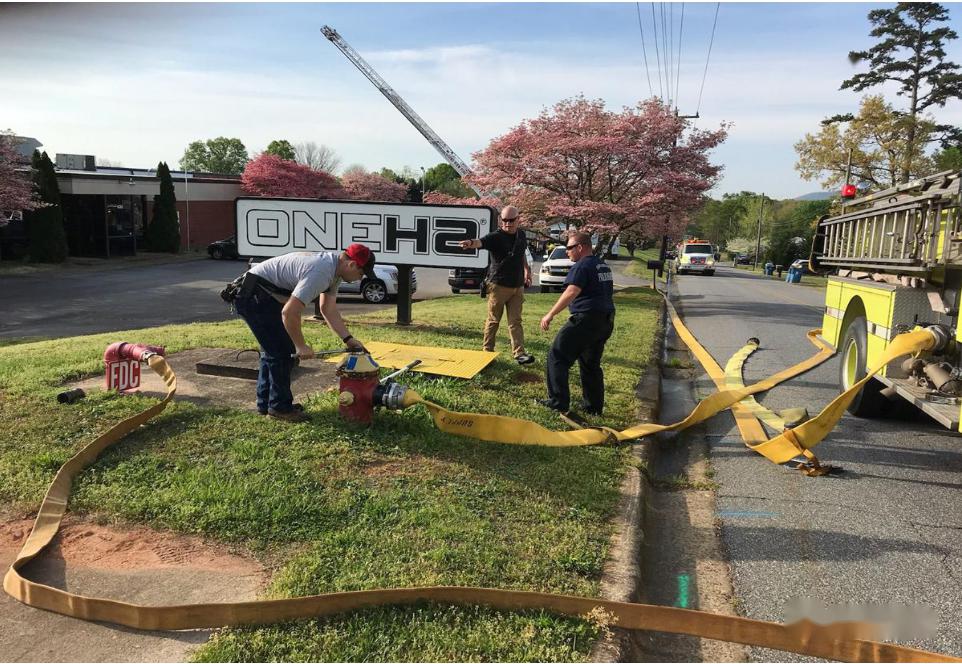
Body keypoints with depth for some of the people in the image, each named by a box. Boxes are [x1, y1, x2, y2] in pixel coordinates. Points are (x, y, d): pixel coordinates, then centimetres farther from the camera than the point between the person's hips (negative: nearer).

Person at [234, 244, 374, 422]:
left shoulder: (335, 267, 3)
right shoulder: (320, 273, -29)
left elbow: (329, 309, 9)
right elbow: (289, 313, -32)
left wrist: (348, 339, 3)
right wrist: (301, 346, -20)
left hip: (264, 296, 11)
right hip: (253, 297, -11)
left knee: (273, 350, 17)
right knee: (283, 352, -6)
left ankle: (265, 403, 28)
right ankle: (280, 407, 6)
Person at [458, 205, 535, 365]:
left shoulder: (521, 235, 6)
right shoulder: (496, 237, -15)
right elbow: (481, 242, -36)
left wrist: (527, 269, 22)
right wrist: (471, 243, -58)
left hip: (517, 285, 5)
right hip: (499, 285, -5)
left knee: (515, 321, 4)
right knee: (493, 320, 6)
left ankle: (519, 353, 4)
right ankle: (487, 350, 19)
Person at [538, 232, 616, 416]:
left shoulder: (582, 266, -11)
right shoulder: (603, 266, 18)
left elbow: (571, 292, -24)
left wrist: (551, 314, -25)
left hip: (586, 318, -9)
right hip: (606, 320, 9)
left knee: (557, 357, -2)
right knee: (591, 364, 18)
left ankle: (558, 402, -4)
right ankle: (594, 406, 20)